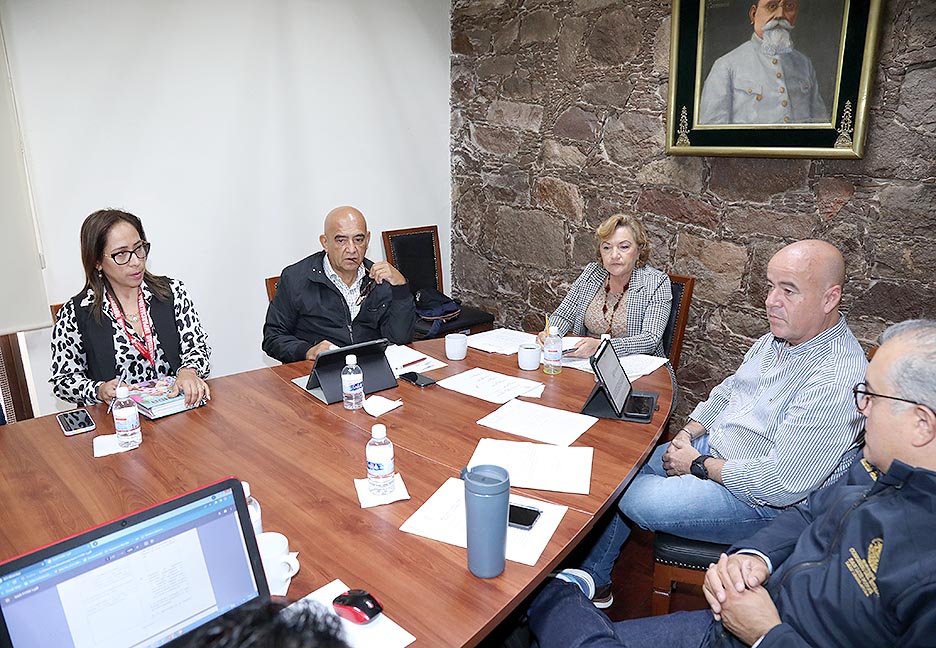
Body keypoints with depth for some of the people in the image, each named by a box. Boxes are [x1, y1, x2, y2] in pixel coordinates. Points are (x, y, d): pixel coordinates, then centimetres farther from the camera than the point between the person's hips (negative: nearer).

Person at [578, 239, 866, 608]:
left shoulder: (836, 380, -29)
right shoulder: (780, 337, 1)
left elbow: (782, 484, -30)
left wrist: (699, 465, -18)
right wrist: (686, 436, 1)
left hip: (764, 504, -9)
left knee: (632, 499, -15)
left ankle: (590, 582, 16)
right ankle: (592, 579, 23)